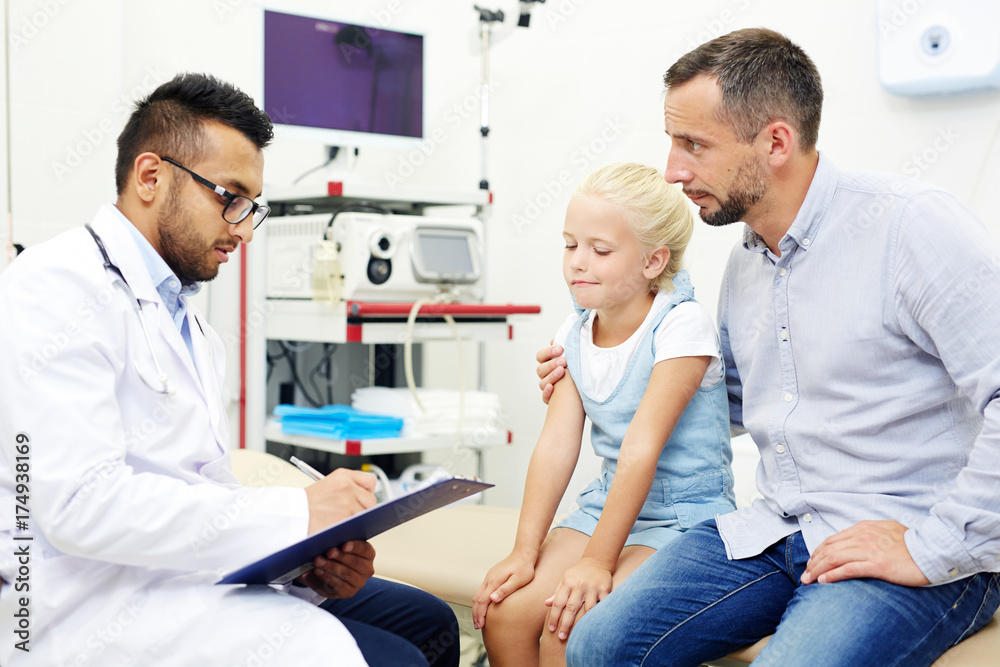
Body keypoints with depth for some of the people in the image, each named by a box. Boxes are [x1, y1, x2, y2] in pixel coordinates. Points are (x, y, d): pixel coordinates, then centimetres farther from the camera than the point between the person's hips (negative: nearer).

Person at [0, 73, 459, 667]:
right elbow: (81, 501, -21)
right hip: (98, 606, -9)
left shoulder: (193, 327, 20)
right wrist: (296, 514, -20)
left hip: (193, 570, 9)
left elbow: (210, 493, 15)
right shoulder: (57, 288, -10)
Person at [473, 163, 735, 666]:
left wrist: (598, 560, -24)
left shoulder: (681, 326, -16)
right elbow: (556, 445, -3)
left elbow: (641, 447, -22)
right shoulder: (574, 335, 4)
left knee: (570, 624, -25)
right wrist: (526, 550, -12)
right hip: (607, 503, 6)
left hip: (683, 516, -6)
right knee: (503, 610, -13)